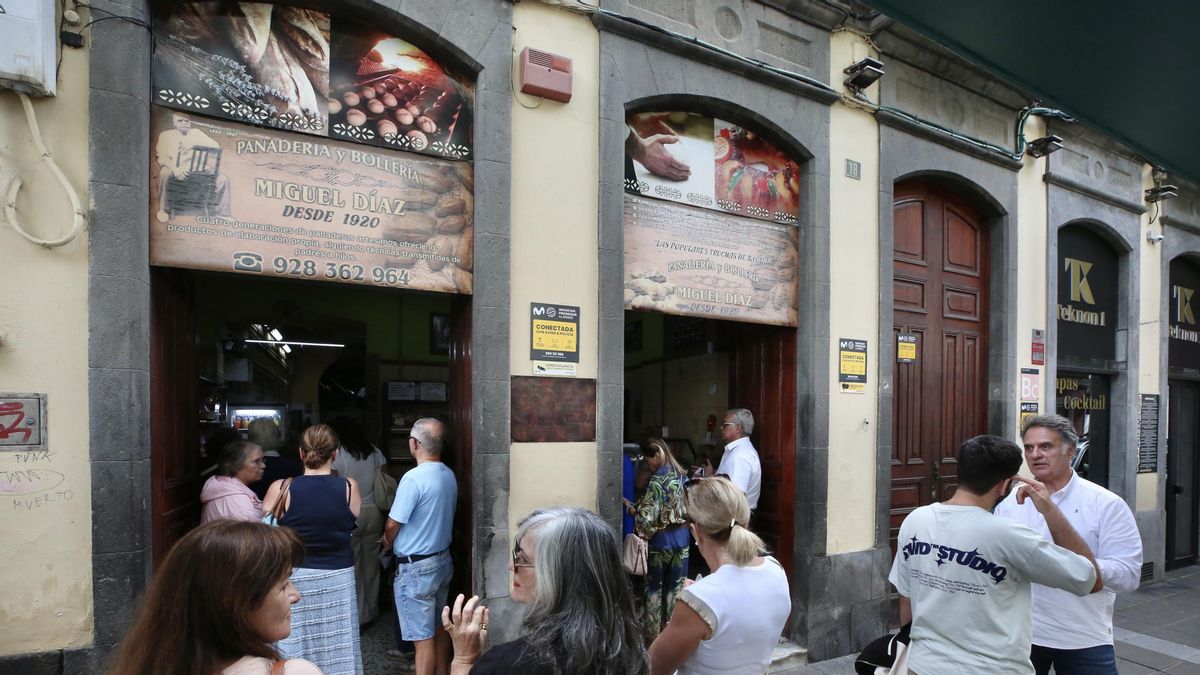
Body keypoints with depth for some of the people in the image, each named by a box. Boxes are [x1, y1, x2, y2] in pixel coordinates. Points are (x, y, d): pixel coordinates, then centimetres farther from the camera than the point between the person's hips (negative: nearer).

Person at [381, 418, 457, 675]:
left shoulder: (414, 478, -23)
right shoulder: (449, 475, 1)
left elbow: (393, 524, -16)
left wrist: (388, 541, 7)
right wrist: (395, 539, 17)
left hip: (417, 567, -8)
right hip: (443, 559, 8)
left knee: (423, 637, 2)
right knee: (439, 627, 21)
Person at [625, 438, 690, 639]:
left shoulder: (657, 482, -21)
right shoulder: (683, 476, 1)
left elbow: (646, 517, -21)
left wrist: (629, 506, -7)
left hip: (661, 540, -6)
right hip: (682, 537, 6)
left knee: (654, 588, 11)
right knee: (676, 587, 16)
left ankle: (652, 632, 22)